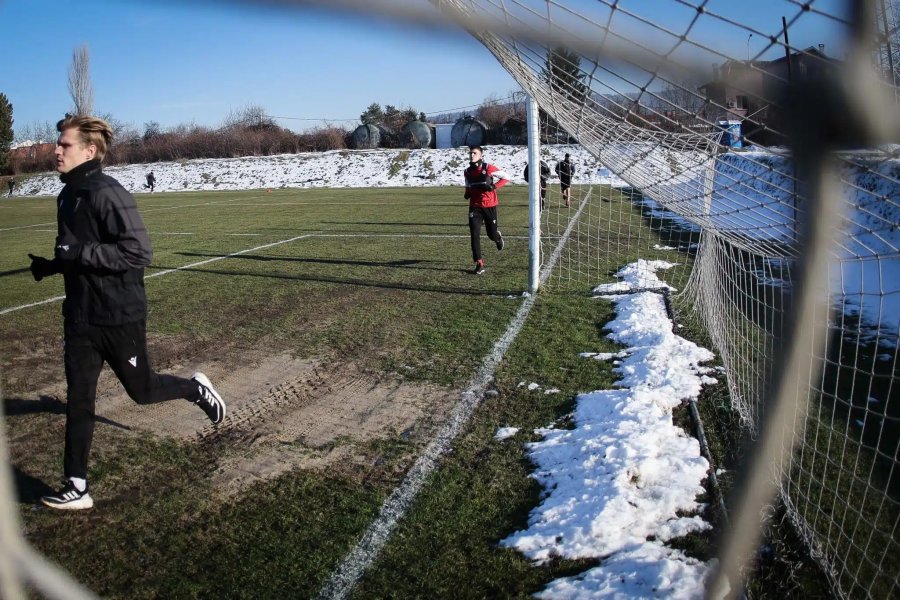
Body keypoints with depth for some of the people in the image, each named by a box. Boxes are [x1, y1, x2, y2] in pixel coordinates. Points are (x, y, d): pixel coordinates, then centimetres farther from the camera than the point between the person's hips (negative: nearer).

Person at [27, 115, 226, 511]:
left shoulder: (107, 193, -18)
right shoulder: (69, 195, 9)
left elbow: (139, 252, -24)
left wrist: (79, 253, -25)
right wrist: (52, 265, 5)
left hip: (119, 316, -7)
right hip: (80, 317, 7)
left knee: (141, 390, 10)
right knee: (78, 401, 7)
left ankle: (196, 388, 39)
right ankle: (77, 488, 16)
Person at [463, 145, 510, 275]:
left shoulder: (489, 169, -12)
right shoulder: (467, 172, 3)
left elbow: (506, 177, -6)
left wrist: (494, 186, -20)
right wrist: (467, 193, -2)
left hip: (489, 206, -3)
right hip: (475, 207, 3)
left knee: (492, 234, 9)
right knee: (474, 234, -12)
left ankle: (498, 236, 50)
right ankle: (479, 264, -7)